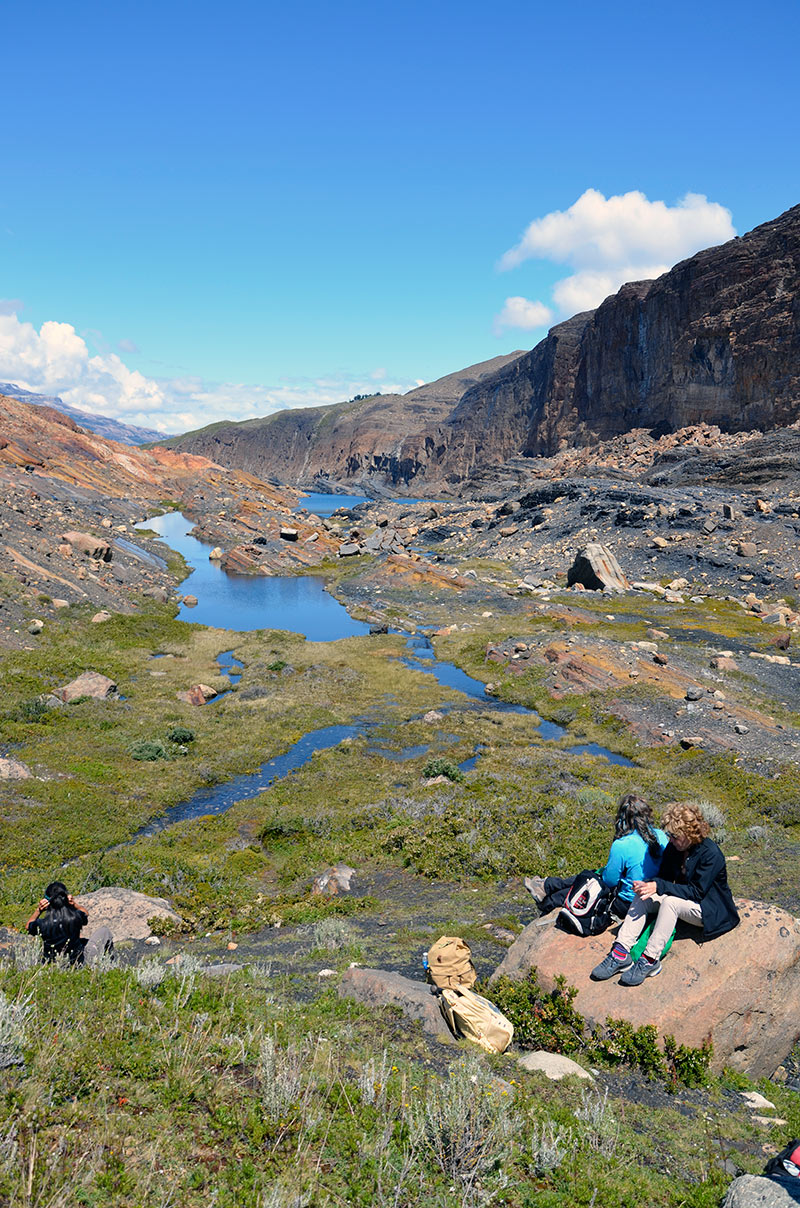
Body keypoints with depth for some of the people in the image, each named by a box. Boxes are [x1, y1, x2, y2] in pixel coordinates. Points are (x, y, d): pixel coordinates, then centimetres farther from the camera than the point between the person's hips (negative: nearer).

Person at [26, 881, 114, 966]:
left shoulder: (42, 924, -22)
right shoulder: (75, 917, -25)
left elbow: (29, 926, 4)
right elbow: (86, 915, 2)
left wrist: (38, 910, -9)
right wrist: (74, 904, -10)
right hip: (80, 963, -3)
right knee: (104, 931, 18)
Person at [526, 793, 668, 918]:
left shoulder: (622, 845, -28)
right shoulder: (660, 836, -7)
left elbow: (609, 881, -16)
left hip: (626, 905, -7)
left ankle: (547, 904, 44)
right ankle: (547, 885, 41)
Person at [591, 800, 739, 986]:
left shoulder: (710, 854, -23)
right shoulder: (673, 847, -2)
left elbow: (696, 892, -25)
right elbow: (665, 877, 6)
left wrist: (659, 886, -30)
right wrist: (649, 884, -18)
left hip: (709, 910, -7)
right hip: (683, 900, 7)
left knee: (670, 901, -35)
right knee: (642, 897, -17)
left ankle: (650, 960, -31)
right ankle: (621, 953, -25)